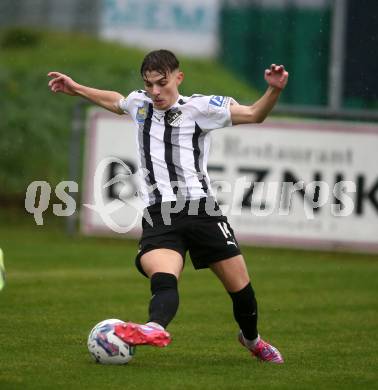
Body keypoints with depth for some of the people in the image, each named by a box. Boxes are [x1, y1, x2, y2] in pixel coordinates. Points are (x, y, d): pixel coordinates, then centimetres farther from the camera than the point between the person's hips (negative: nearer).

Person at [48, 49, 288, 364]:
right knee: (162, 279, -29)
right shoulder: (139, 103, 15)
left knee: (240, 287, 5)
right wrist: (76, 89, 44)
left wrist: (274, 90, -22)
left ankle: (251, 339, 34)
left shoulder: (199, 107, 1)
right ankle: (155, 329, -58)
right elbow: (116, 102, 41)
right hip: (158, 217, 2)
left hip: (201, 209, -2)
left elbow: (253, 115, -5)